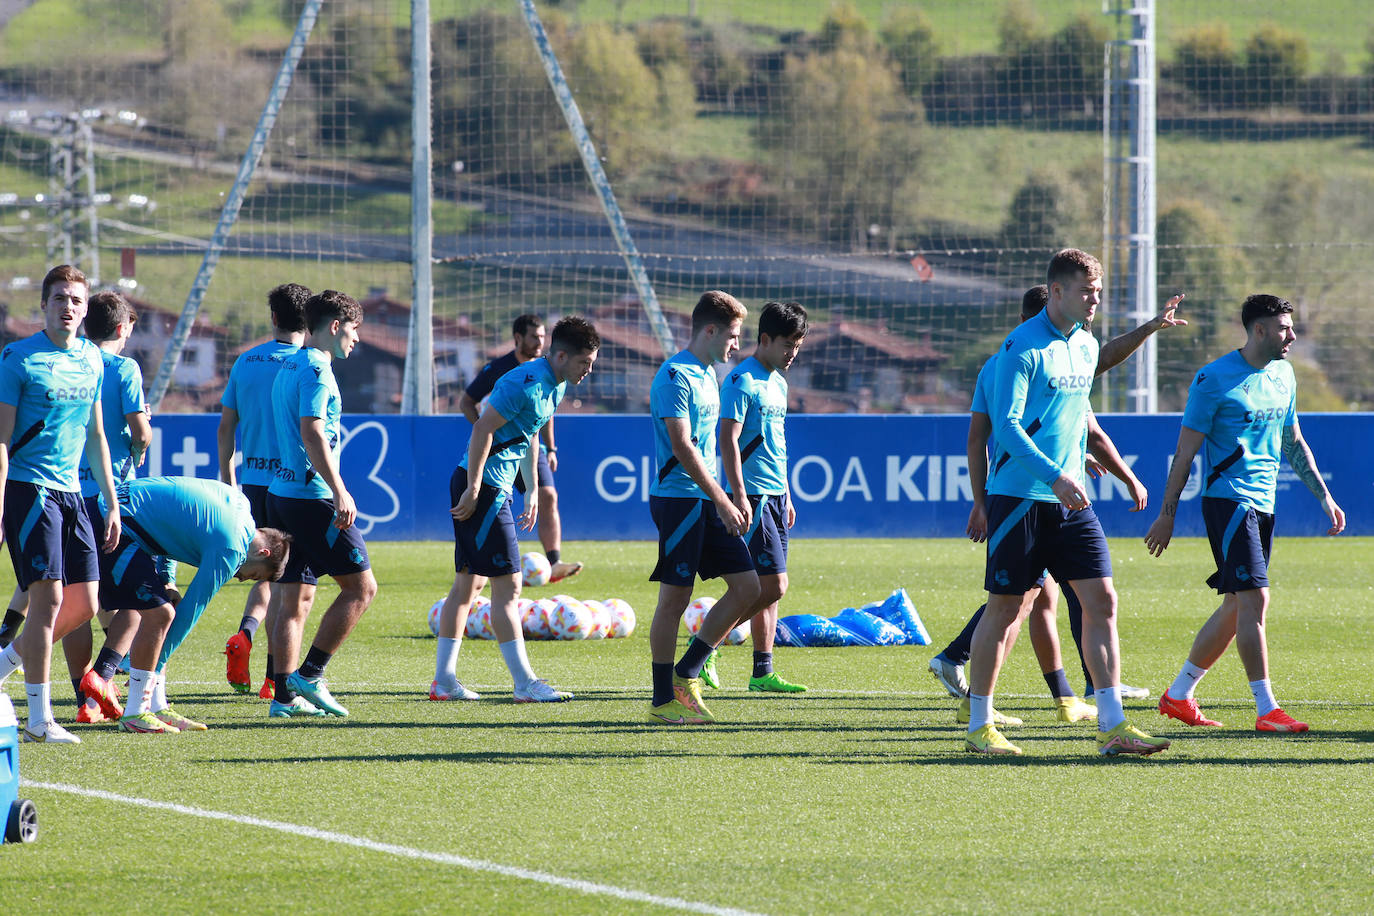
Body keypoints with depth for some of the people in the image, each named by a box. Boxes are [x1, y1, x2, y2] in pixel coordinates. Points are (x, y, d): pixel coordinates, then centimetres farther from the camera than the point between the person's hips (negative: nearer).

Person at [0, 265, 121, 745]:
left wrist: (111, 505, 18)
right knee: (48, 597, -11)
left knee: (83, 606, 4)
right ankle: (39, 718, -5)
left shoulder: (91, 359, 12)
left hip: (70, 490, 7)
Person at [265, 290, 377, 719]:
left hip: (280, 491, 10)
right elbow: (312, 434, -22)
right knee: (361, 586, -3)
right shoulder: (316, 369, -12)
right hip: (311, 496, -10)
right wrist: (340, 492, -24)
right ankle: (309, 675, -5)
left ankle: (284, 695, 6)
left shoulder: (290, 366, 18)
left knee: (297, 598, 9)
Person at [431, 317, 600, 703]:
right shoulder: (527, 383, -19)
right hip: (483, 486, -11)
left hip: (494, 487, 11)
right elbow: (483, 429, -22)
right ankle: (525, 684, -8)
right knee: (507, 586, -9)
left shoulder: (555, 385, 12)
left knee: (469, 582, 12)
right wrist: (473, 490, -22)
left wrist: (532, 490, 23)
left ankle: (444, 679, 16)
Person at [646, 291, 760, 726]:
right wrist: (722, 501, -21)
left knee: (747, 586, 3)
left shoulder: (707, 375, 17)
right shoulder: (675, 377, -13)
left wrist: (728, 501, 22)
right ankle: (663, 701, 4)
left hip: (707, 501, 9)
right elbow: (681, 447, -20)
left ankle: (686, 673, 11)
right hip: (678, 498, -9)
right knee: (674, 598, -3)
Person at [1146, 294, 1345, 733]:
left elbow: (1292, 442, 23)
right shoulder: (1214, 379, -10)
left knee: (1236, 606, 10)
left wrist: (1323, 496, 19)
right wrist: (1166, 514, -8)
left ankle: (1178, 696, 22)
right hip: (1227, 497, -8)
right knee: (1254, 599, -15)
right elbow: (1186, 449, -8)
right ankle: (1266, 709, -14)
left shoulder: (1283, 374, 12)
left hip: (1263, 504, 8)